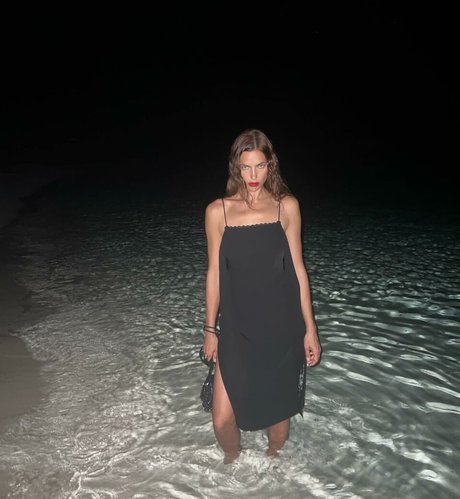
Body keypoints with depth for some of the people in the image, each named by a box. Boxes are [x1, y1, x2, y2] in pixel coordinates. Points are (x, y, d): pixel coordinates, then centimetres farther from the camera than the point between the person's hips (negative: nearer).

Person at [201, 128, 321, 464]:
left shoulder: (286, 206, -1)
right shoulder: (218, 211, -2)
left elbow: (297, 269, 2)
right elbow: (214, 273, 4)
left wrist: (310, 328, 2)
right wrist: (210, 329, 6)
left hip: (281, 328, 1)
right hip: (236, 329, 0)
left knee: (279, 408, 16)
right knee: (222, 419, 1)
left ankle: (272, 461, 49)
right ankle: (233, 461, 38)